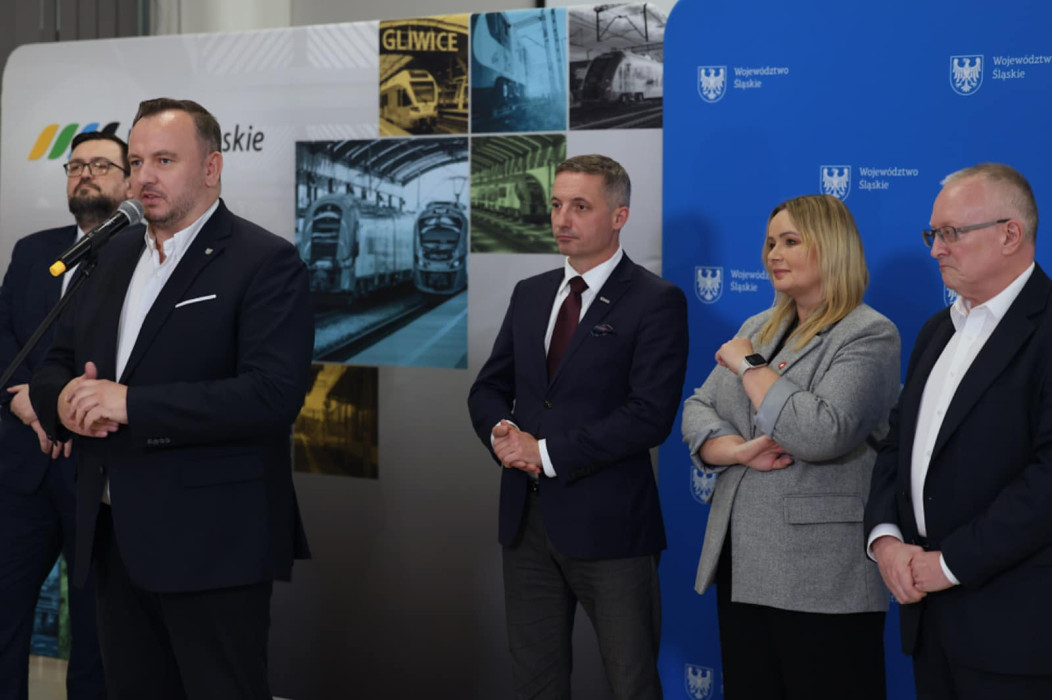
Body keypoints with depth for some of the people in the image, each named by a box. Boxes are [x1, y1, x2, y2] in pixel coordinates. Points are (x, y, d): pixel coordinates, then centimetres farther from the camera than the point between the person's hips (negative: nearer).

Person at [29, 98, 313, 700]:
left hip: (213, 546, -7)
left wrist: (133, 403, -24)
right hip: (114, 538, 7)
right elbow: (52, 368, 17)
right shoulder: (117, 256, 14)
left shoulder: (266, 262, -9)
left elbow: (274, 395, -21)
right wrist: (65, 398, -8)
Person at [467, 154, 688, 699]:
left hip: (607, 523, -6)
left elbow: (649, 416, -17)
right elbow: (488, 388, 15)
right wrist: (501, 431, -8)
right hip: (526, 517, 6)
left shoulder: (656, 301, -8)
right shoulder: (530, 294, 12)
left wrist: (548, 452, -16)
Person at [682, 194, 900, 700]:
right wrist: (741, 450, -11)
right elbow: (697, 412, 10)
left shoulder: (869, 335, -7)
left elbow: (821, 434, -22)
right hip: (740, 567, 7)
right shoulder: (759, 328, 15)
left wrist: (749, 364, -11)